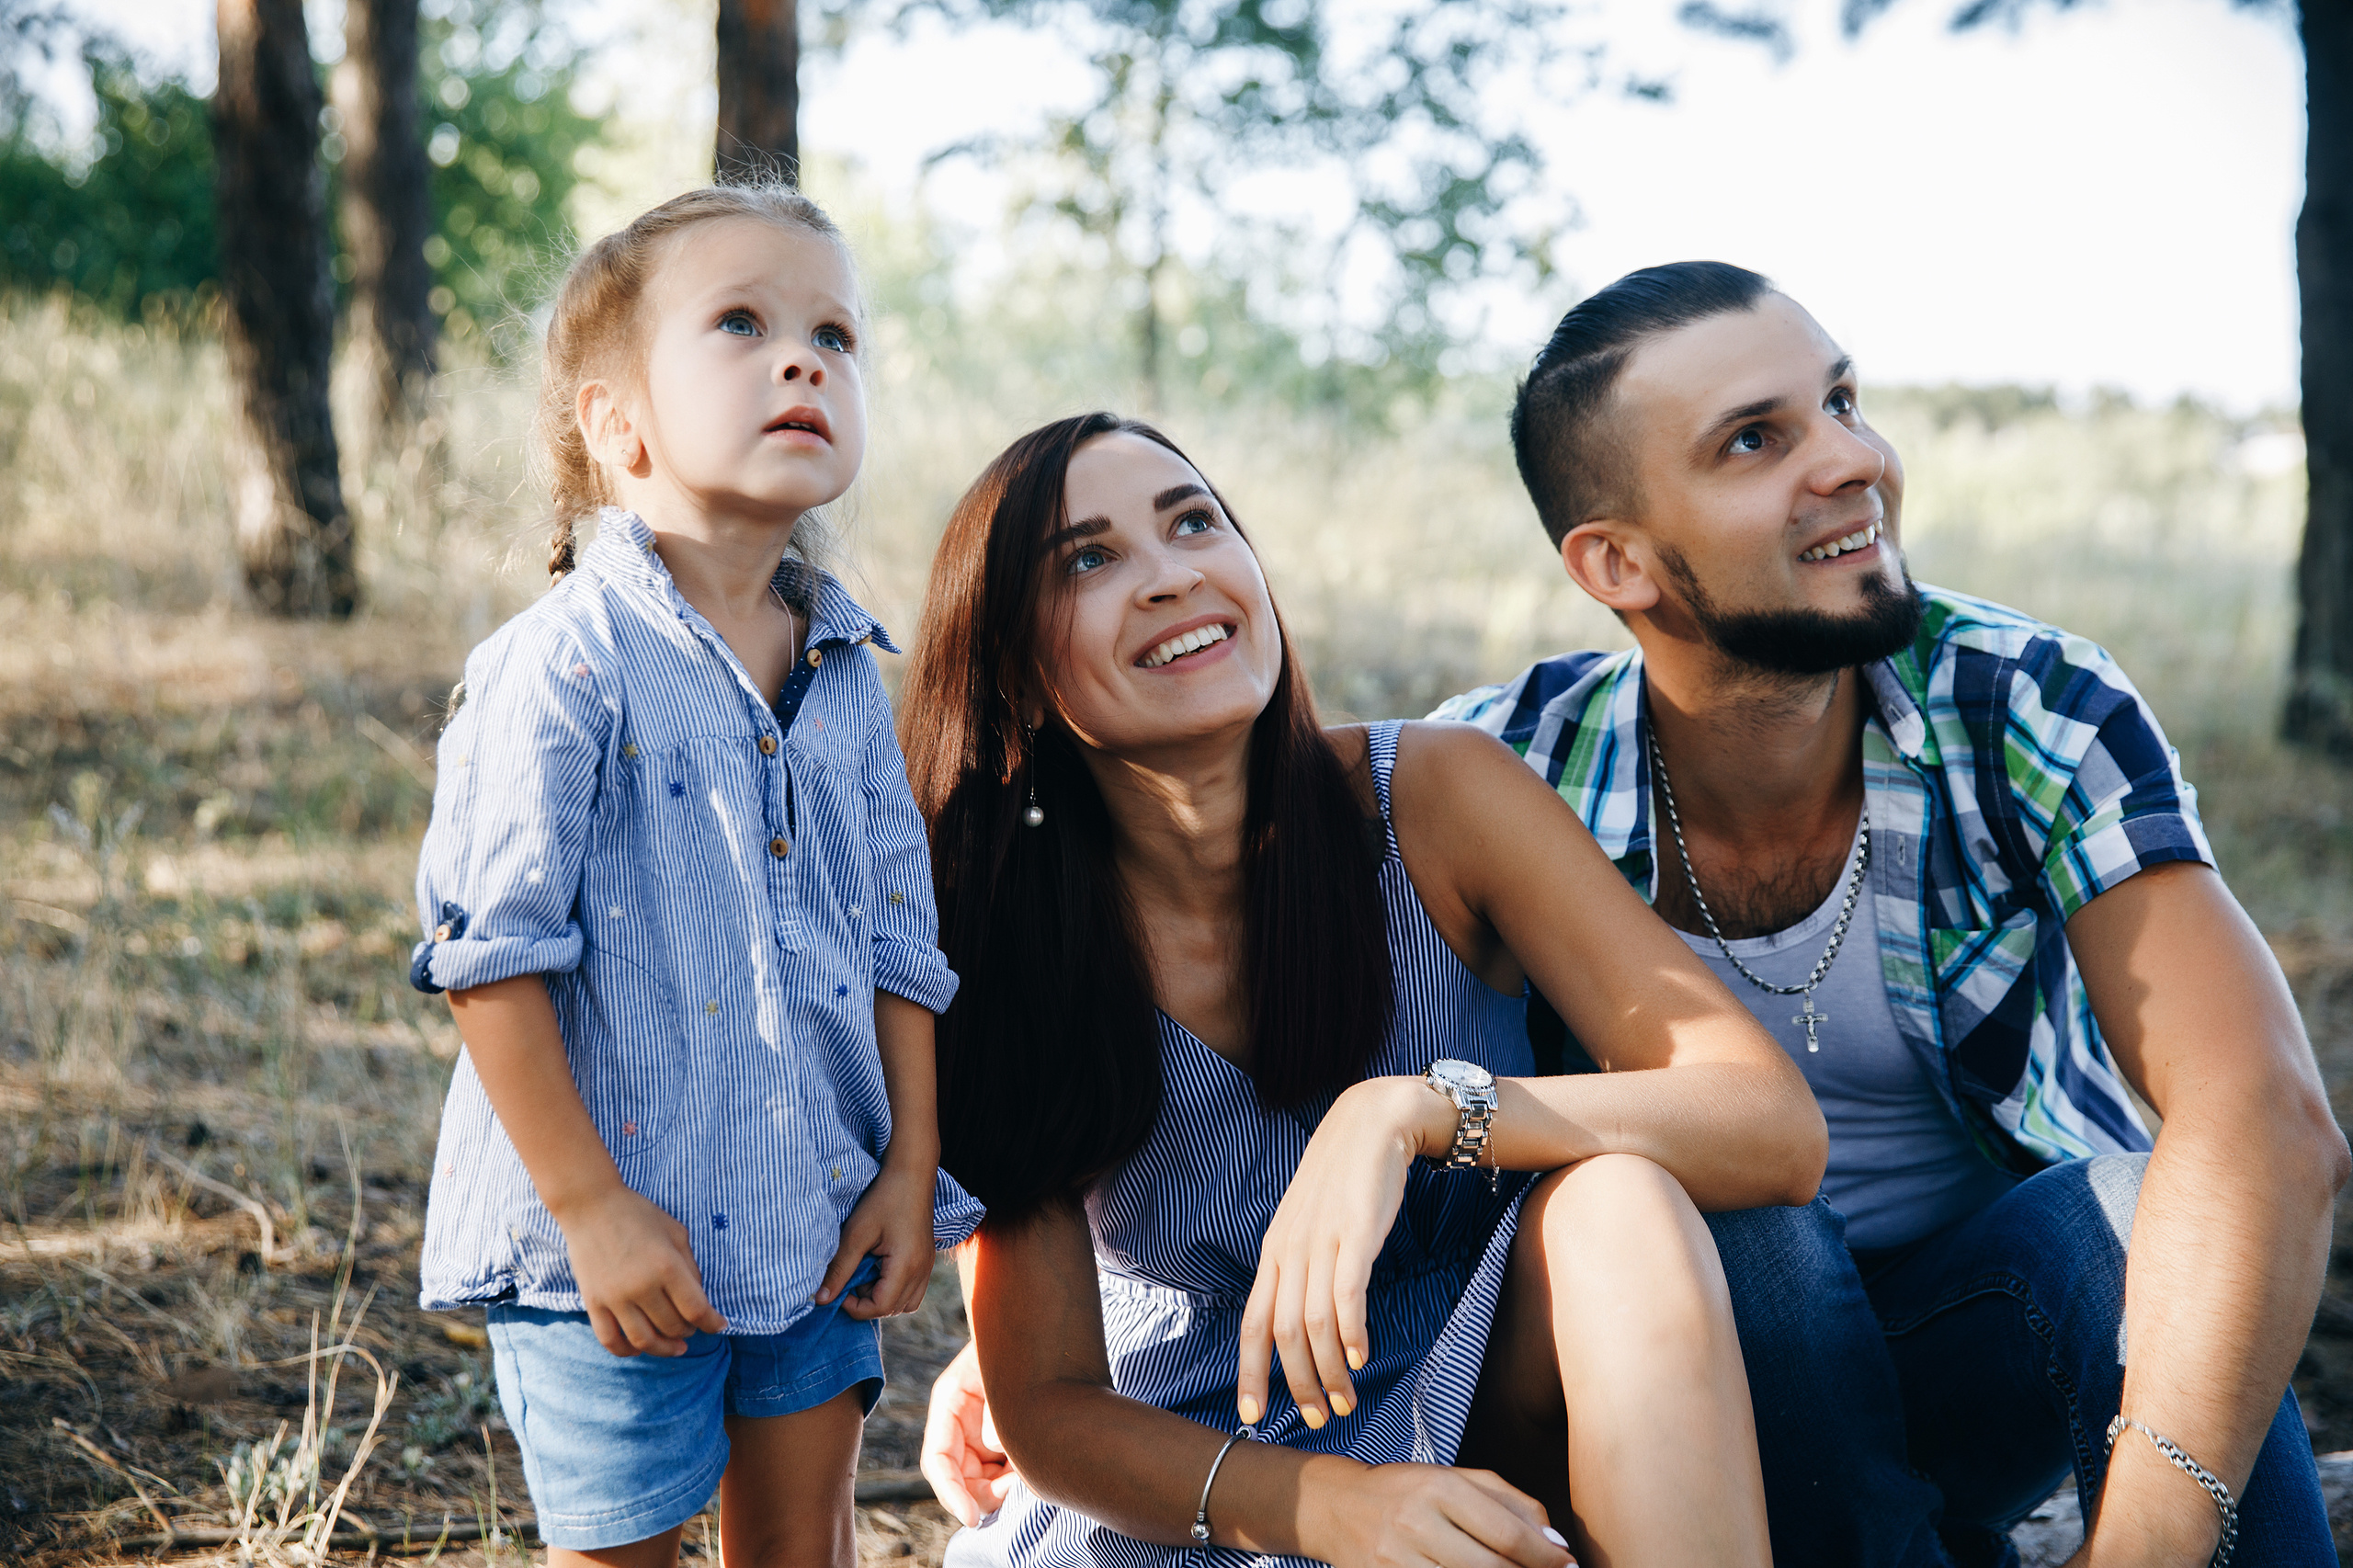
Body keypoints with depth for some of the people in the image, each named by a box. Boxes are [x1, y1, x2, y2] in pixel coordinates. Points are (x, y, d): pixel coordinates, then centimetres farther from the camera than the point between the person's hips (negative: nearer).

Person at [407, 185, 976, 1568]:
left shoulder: (849, 676, 4)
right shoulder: (566, 664, -16)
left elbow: (904, 944, 9)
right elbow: (491, 955, -17)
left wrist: (912, 1170, 5)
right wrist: (593, 1209, -16)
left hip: (817, 1227, 6)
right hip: (618, 1248, -5)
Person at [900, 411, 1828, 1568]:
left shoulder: (1434, 797, -12)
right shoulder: (1003, 943, -12)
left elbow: (1777, 1127, -18)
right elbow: (1046, 1407, -10)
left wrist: (1411, 1108, -33)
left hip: (1485, 1416, 2)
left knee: (1618, 1200, -29)